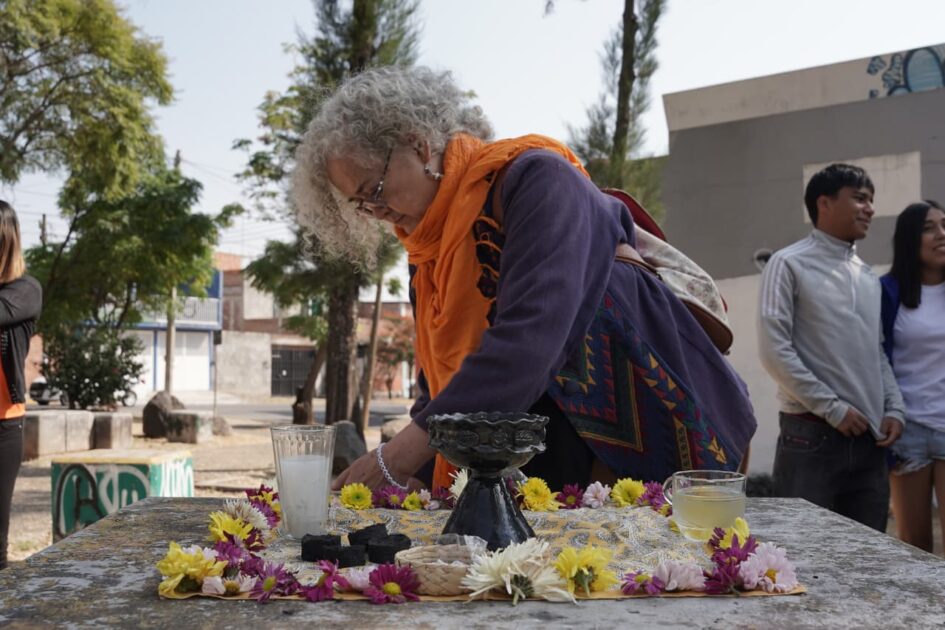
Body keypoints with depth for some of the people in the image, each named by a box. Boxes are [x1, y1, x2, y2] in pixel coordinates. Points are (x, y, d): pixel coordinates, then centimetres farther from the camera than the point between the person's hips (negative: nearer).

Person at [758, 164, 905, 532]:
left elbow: (877, 352, 20)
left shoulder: (867, 276, 17)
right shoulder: (789, 265, -4)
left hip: (869, 437, 6)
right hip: (812, 435, -6)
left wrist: (893, 409, 4)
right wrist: (832, 408, -13)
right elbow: (774, 349, -12)